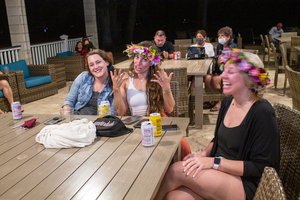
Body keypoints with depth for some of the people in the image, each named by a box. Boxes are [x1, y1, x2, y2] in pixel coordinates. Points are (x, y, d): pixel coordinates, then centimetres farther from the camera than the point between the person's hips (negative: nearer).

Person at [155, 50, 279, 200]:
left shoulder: (262, 113, -17)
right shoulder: (227, 101, 5)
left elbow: (260, 168, -17)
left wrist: (214, 162, -22)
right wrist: (204, 153, -2)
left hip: (245, 185, -6)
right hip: (220, 174, 6)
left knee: (177, 170, -21)